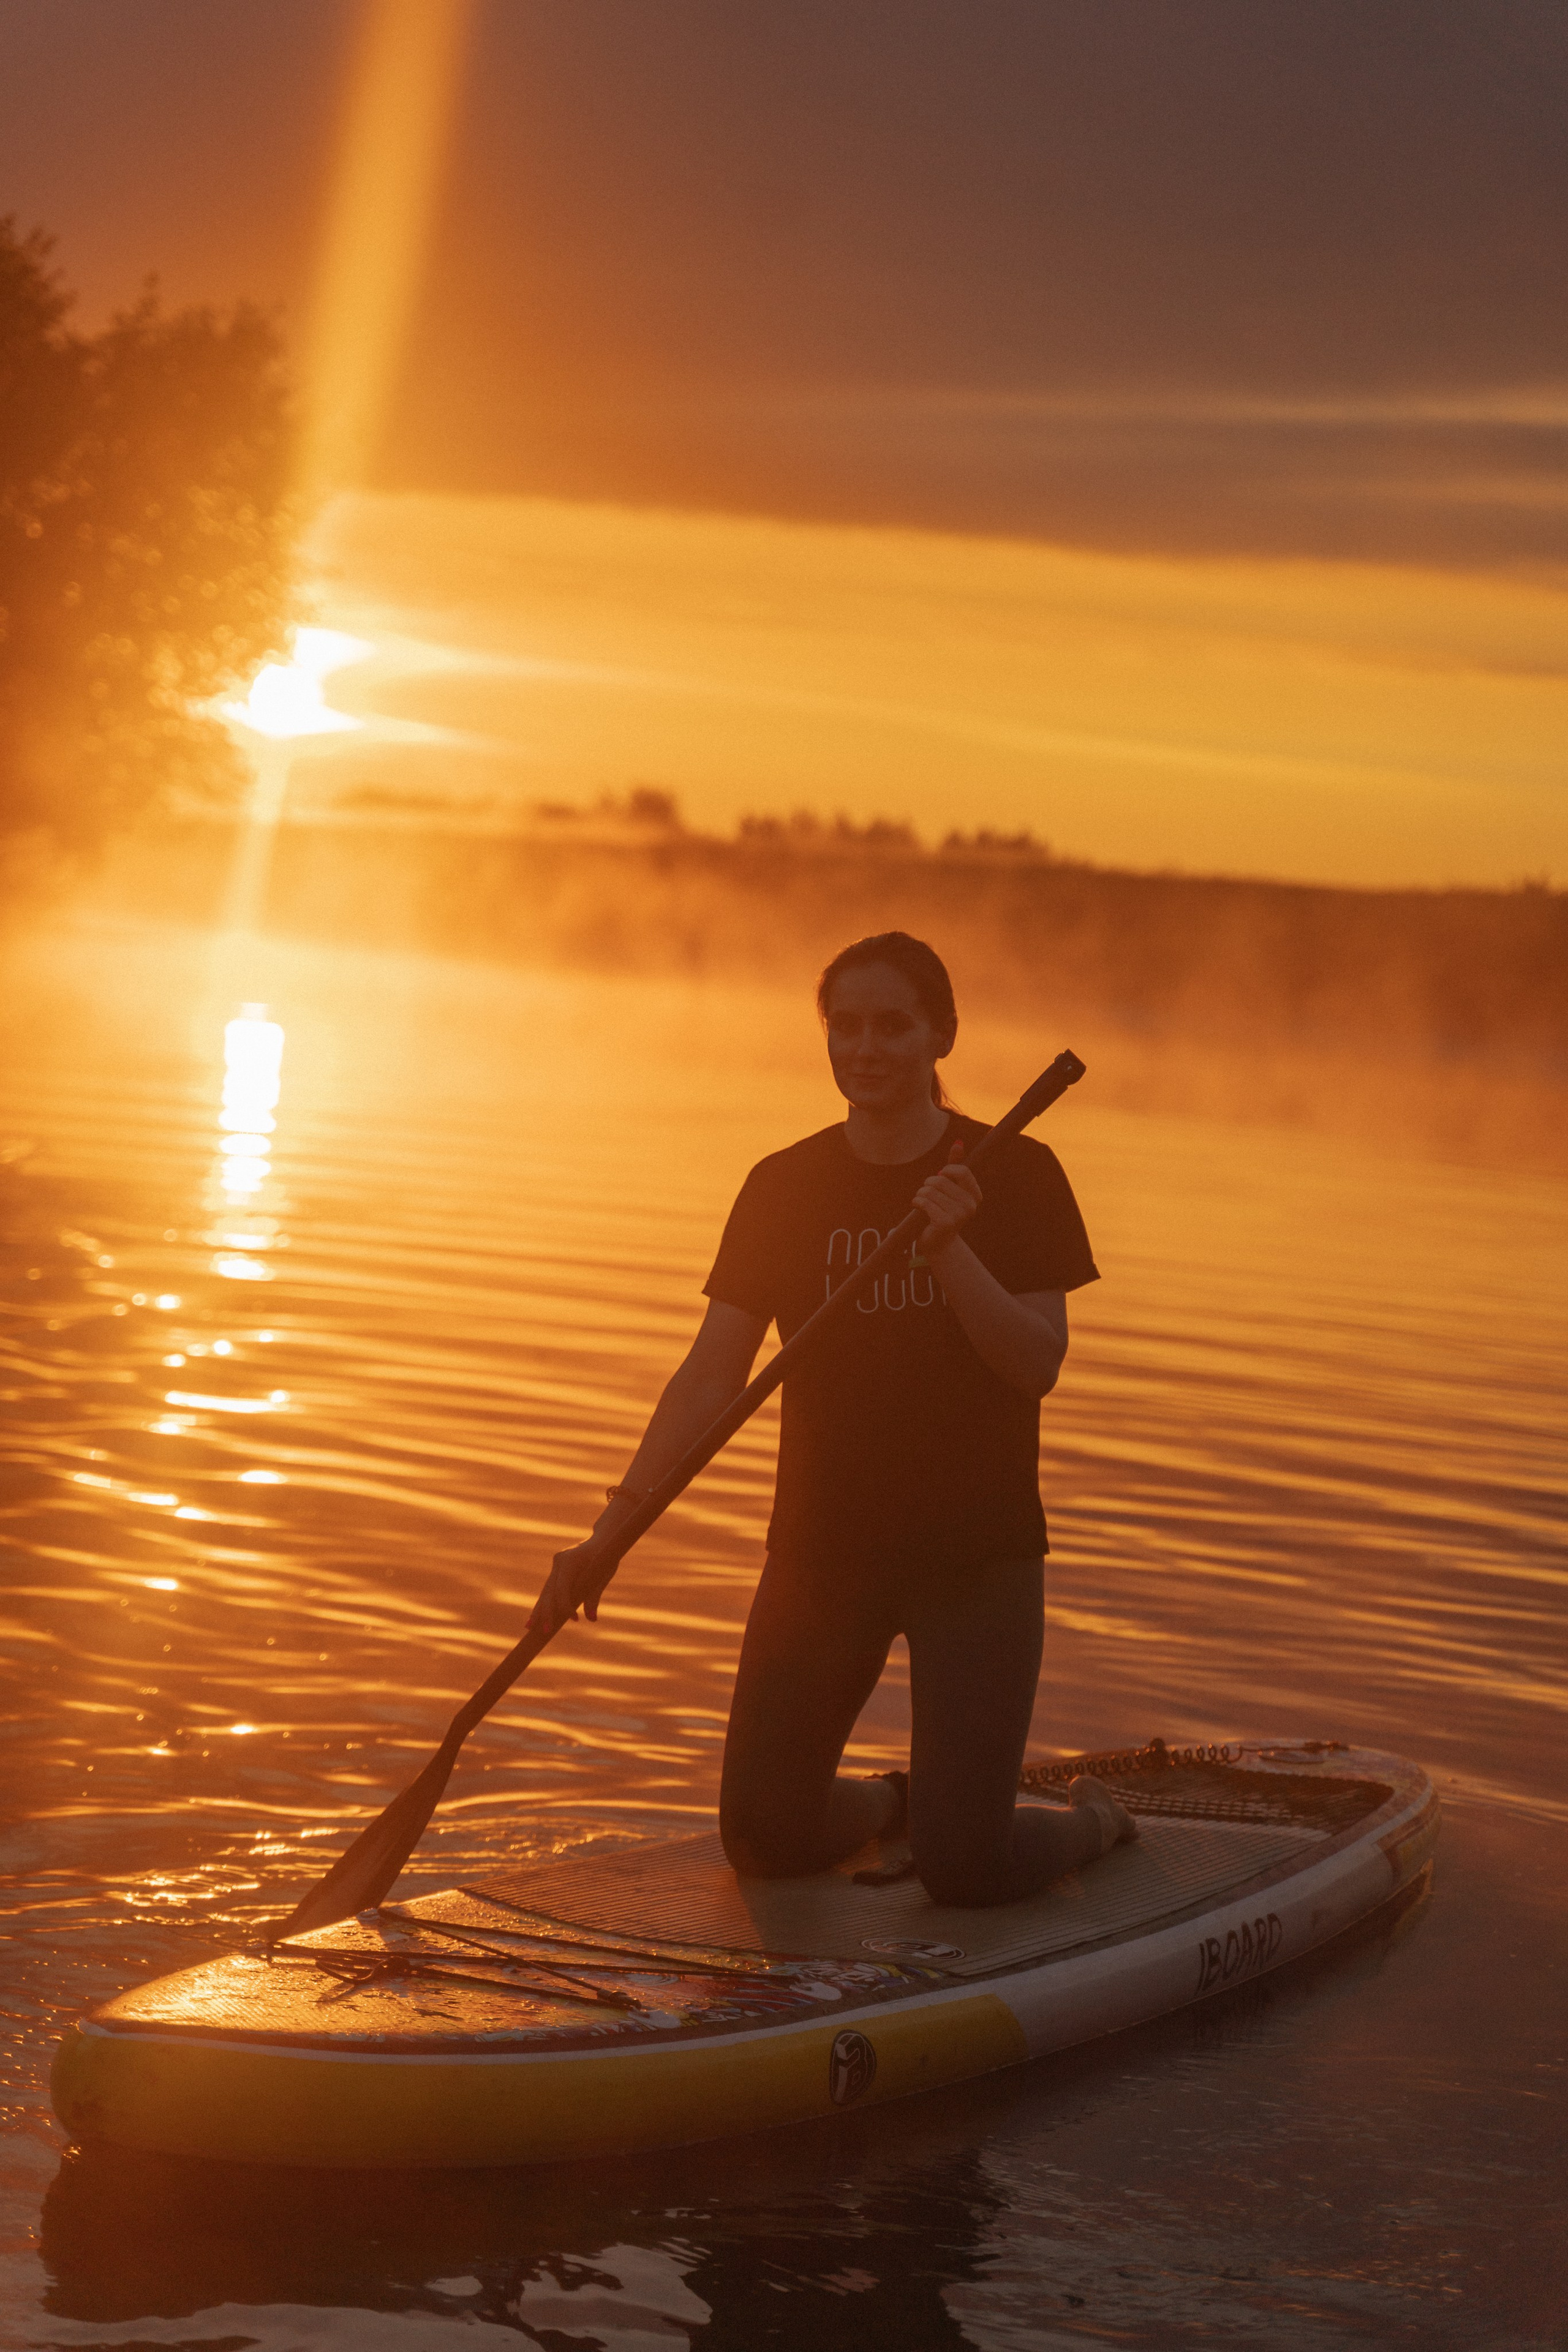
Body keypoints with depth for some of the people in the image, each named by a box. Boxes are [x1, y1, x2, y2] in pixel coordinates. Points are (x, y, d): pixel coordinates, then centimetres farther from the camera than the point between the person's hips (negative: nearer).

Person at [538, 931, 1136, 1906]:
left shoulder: (1015, 1176, -4)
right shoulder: (785, 1188, 3)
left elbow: (1036, 1366, -13)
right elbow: (712, 1378, -1)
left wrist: (947, 1248, -27)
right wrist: (613, 1530, -11)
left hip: (978, 1552, -3)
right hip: (823, 1548, 3)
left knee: (965, 1871, -10)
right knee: (764, 1845, 3)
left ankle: (1093, 1818, 24)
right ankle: (891, 1801, 37)